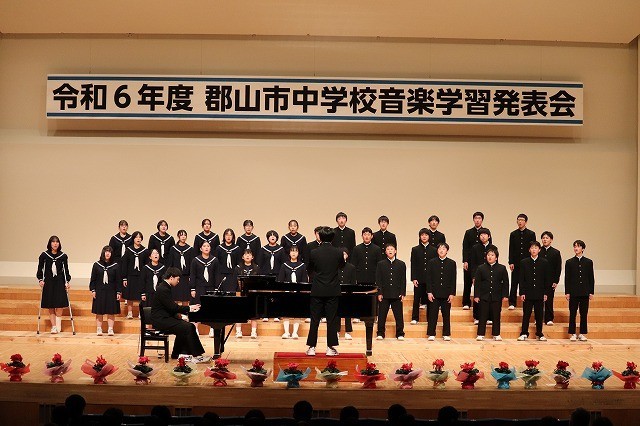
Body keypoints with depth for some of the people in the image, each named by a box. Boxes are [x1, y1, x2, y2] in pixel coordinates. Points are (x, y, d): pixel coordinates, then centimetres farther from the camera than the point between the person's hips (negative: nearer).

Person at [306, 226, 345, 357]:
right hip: (333, 291, 0)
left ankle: (311, 347, 8)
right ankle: (330, 348, 7)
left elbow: (310, 269, 7)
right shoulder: (338, 253, -6)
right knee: (331, 320, 5)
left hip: (317, 291, 0)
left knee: (314, 320, 6)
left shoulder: (314, 253, -7)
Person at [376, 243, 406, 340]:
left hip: (397, 295, 0)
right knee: (382, 315, 2)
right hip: (384, 294, 0)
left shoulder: (401, 264, 7)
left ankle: (400, 334, 12)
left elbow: (403, 280, 6)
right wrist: (379, 293, -4)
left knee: (399, 316, 3)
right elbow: (378, 280, 4)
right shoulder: (380, 264, 7)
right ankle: (380, 333, 11)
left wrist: (403, 294, -1)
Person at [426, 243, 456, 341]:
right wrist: (429, 292, -5)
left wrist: (452, 293, -3)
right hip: (434, 293, 0)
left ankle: (446, 334, 13)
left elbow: (453, 280, 4)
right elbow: (428, 279, 3)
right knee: (433, 314, 0)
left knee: (446, 315, 5)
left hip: (446, 294, 0)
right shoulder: (431, 262, 5)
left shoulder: (452, 263, 6)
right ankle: (431, 334, 6)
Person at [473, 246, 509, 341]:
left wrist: (505, 295, 0)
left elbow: (505, 283, 6)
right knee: (482, 316, 1)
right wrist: (476, 295, -3)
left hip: (497, 297, 0)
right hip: (484, 296, 0)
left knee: (496, 316, 6)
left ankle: (496, 334, 16)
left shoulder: (502, 268, 5)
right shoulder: (481, 268, 4)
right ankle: (480, 335, 7)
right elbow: (477, 283, 3)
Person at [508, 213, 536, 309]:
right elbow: (511, 249, 5)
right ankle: (512, 303, 5)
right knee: (514, 283, 1)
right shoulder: (513, 234, 8)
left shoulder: (531, 234, 4)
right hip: (516, 263, 1)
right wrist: (511, 262, -3)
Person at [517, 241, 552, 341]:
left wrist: (546, 293, 0)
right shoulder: (524, 262, 4)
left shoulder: (544, 263, 4)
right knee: (526, 314, 2)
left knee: (539, 315, 6)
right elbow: (521, 279, 3)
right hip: (528, 294, 0)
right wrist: (522, 293, -4)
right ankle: (524, 334, 9)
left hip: (540, 294, 0)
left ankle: (539, 334, 16)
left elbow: (547, 279, 5)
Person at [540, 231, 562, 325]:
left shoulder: (556, 253, 4)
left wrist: (556, 281, -5)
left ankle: (549, 319, 7)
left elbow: (558, 268, 2)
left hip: (551, 281, -1)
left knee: (549, 300, 0)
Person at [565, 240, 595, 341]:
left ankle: (583, 334, 13)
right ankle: (572, 334, 8)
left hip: (585, 292, 1)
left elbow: (591, 278, 6)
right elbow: (567, 278, 3)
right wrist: (567, 292, -3)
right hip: (573, 293, -1)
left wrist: (591, 292, 2)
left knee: (584, 314, 4)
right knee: (572, 314, 1)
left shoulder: (588, 262, 6)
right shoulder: (569, 262, 4)